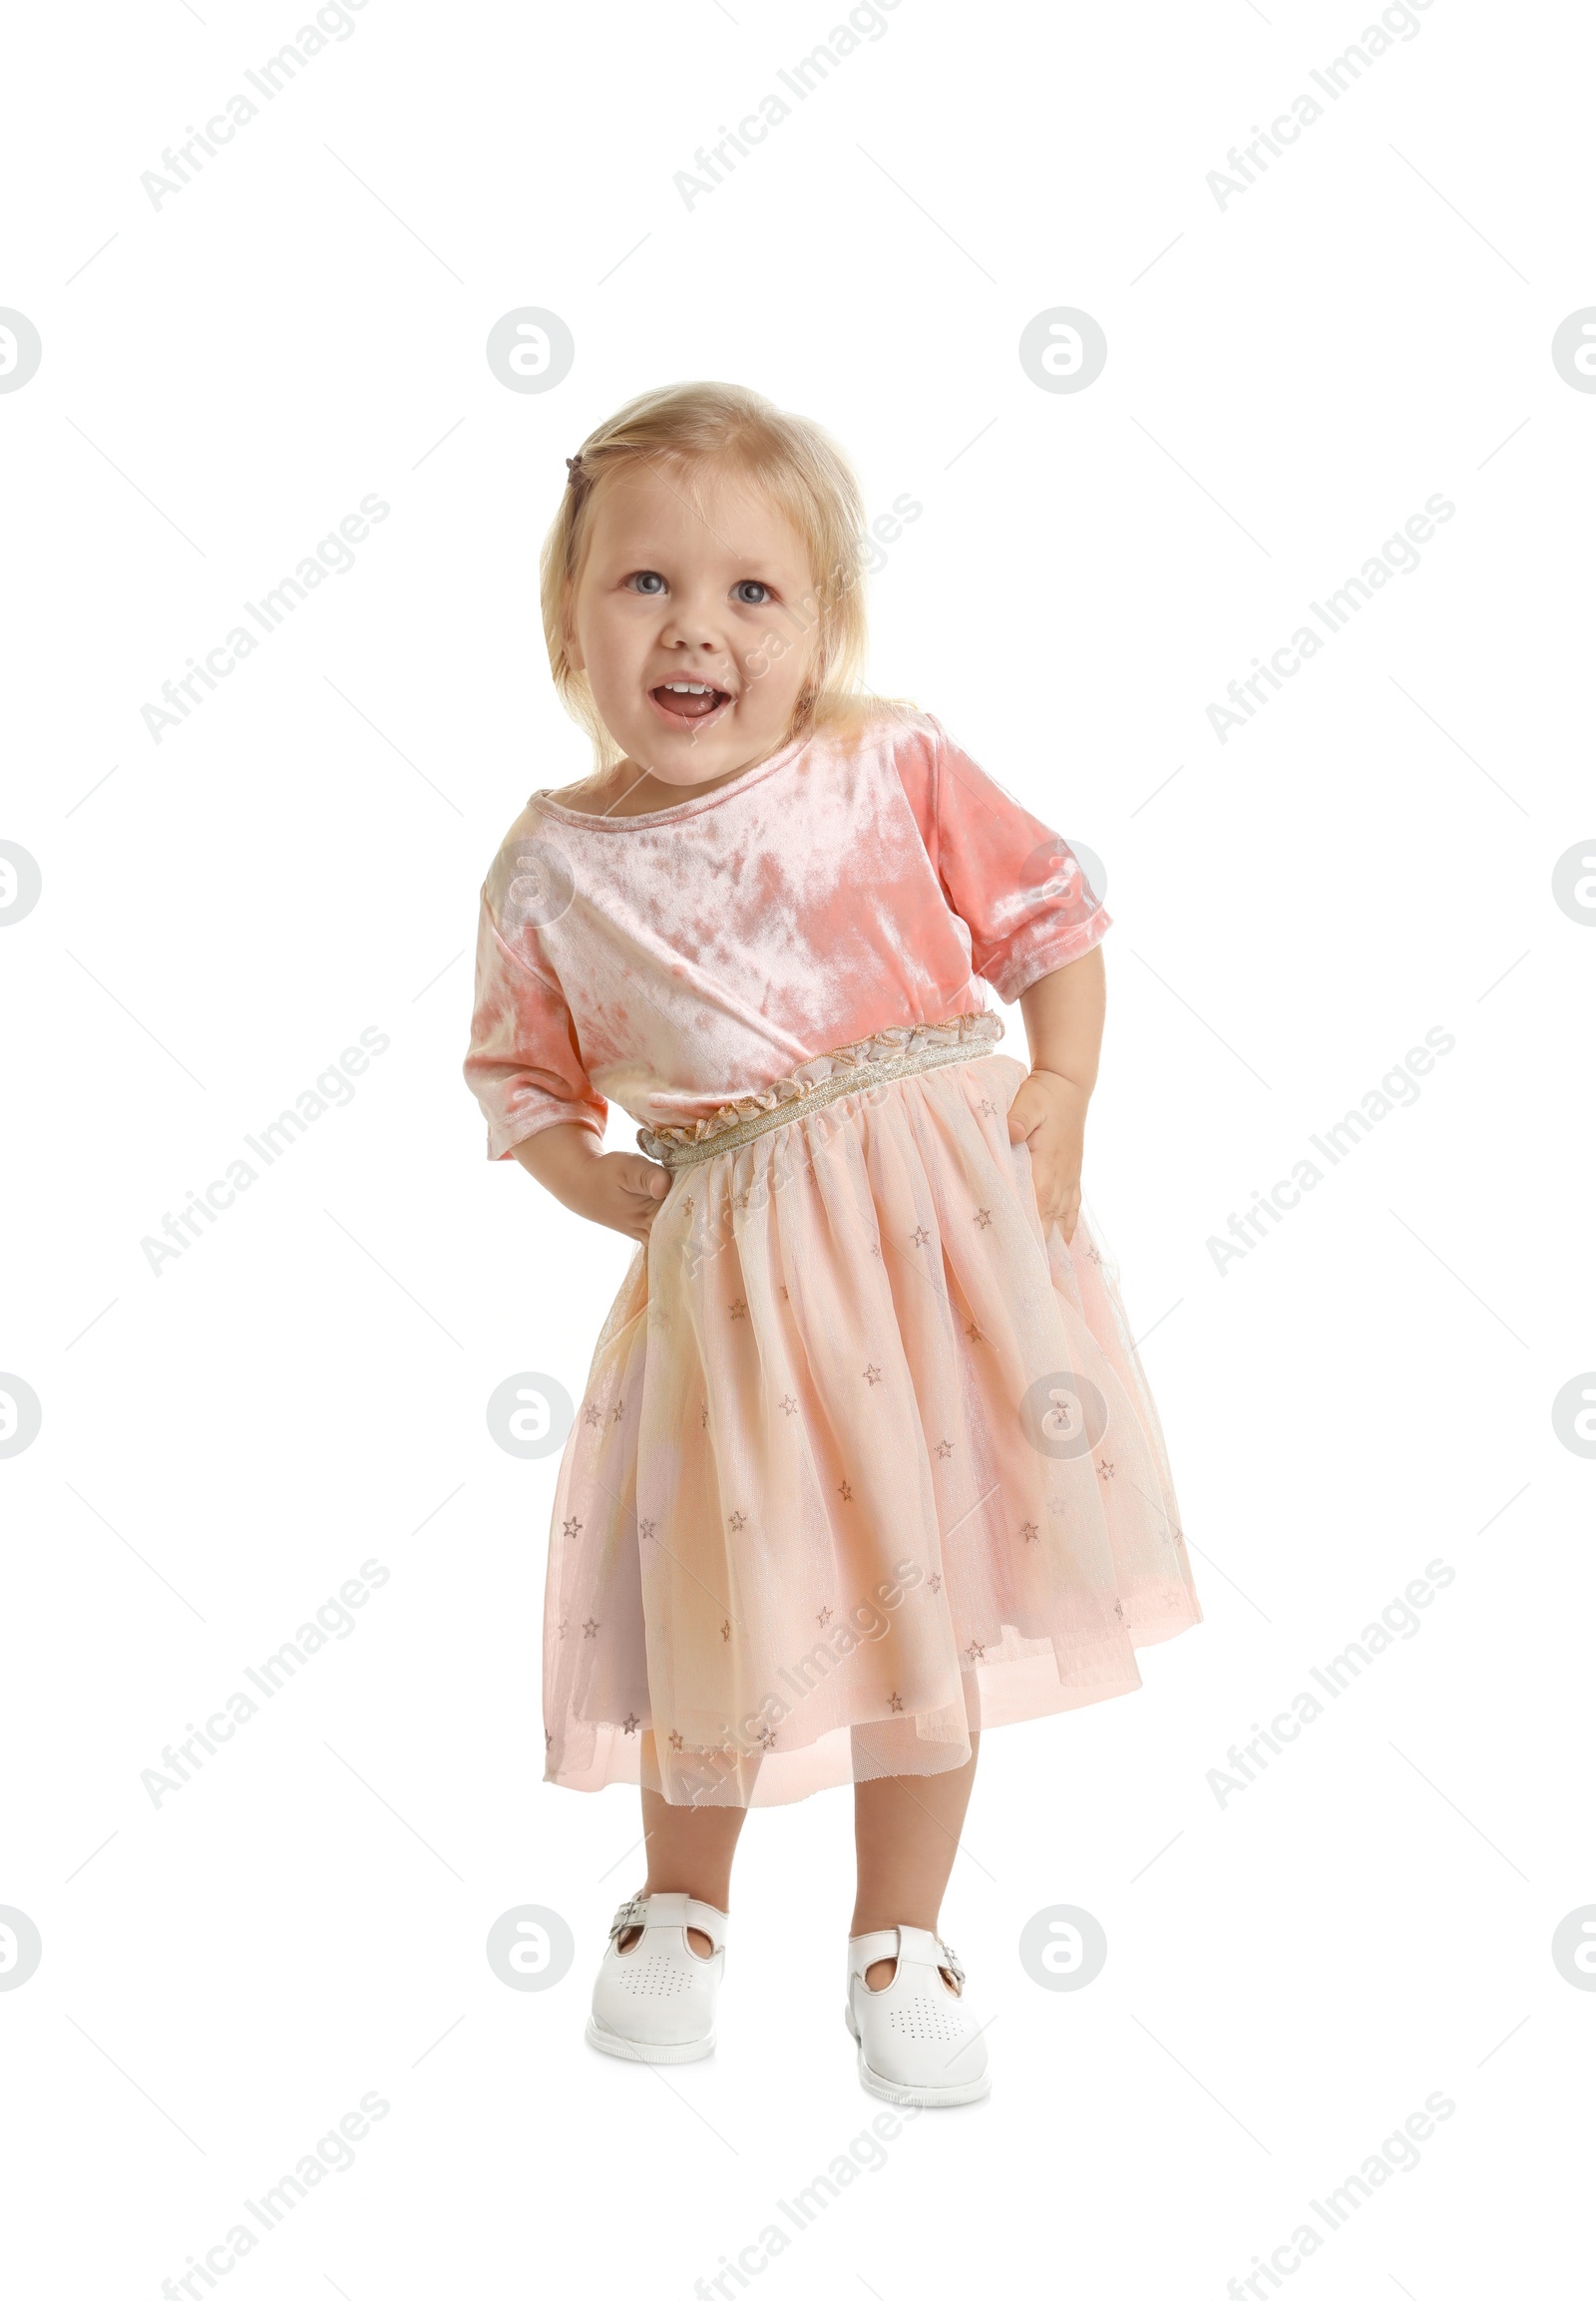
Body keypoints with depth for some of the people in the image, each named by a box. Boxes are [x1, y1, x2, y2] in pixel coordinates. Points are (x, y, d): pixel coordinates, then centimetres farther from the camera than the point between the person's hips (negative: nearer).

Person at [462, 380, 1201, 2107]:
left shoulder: (899, 772, -3)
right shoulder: (551, 869, 0)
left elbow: (1049, 923, 3)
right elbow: (521, 1077, 10)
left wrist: (1058, 1096, -9)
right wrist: (605, 1190, -6)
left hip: (940, 1211, 0)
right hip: (728, 1256, 0)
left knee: (932, 1576, 8)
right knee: (726, 1585, 5)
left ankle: (900, 1938, 28)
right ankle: (681, 1902, 34)